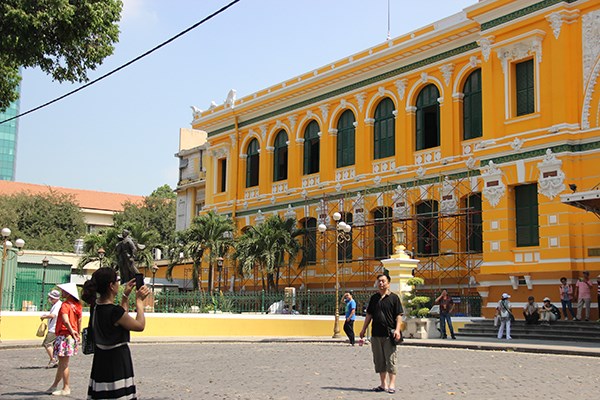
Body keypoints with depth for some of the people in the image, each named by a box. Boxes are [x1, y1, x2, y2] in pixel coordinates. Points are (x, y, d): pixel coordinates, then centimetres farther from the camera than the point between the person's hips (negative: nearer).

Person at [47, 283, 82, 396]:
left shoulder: (65, 305, -15)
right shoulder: (77, 305, 10)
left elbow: (65, 320, -30)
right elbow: (79, 321, 15)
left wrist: (71, 331, -19)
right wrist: (77, 334, 20)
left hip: (65, 335, -9)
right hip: (73, 337, 9)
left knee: (64, 363, 0)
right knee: (62, 362, 17)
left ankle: (66, 388, 5)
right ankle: (55, 386, 28)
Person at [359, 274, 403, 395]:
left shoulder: (394, 297, -1)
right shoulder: (374, 298, 13)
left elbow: (399, 315, -4)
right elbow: (369, 315, 18)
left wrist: (397, 330, -16)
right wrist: (363, 329, 13)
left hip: (389, 334, -5)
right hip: (376, 334, 5)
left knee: (390, 360, -4)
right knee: (379, 360, 8)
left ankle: (391, 385, 1)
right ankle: (383, 384, 17)